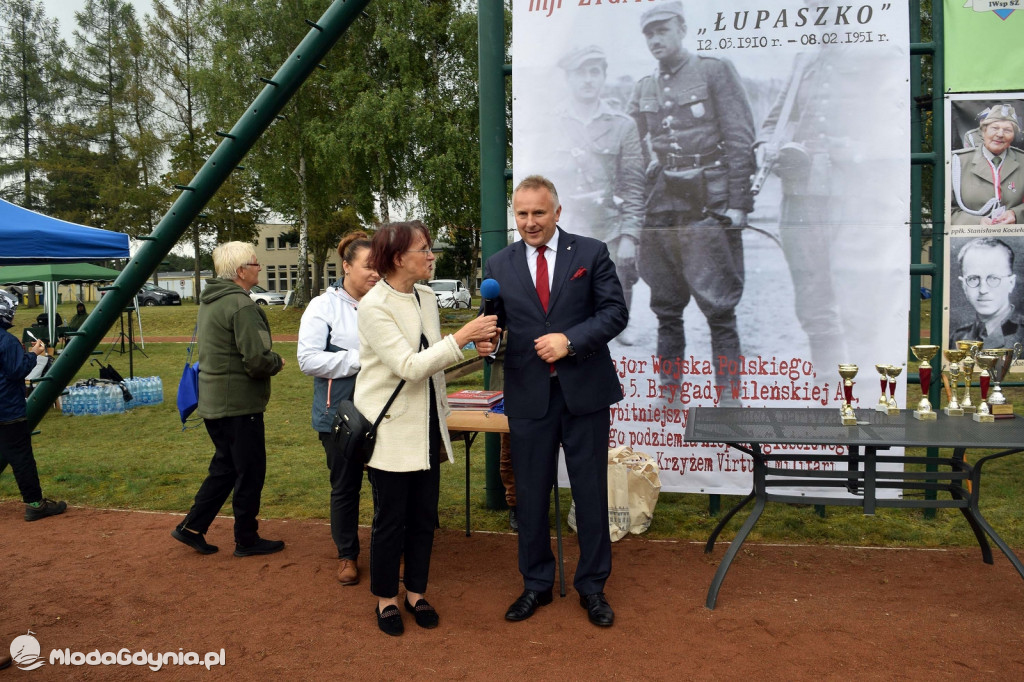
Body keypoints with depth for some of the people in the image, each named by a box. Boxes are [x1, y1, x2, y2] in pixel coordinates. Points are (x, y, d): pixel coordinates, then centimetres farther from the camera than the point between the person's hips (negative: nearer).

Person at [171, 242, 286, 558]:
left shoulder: (209, 302, 11)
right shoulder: (241, 306, -20)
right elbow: (257, 361, -25)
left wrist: (268, 360, 13)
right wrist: (278, 362, -4)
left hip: (213, 401, 9)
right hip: (240, 404, -9)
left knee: (225, 467, 21)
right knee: (250, 472, 5)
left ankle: (192, 527, 23)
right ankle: (247, 540, 17)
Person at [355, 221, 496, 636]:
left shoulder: (426, 297, 5)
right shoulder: (374, 306, -17)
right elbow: (410, 366, -24)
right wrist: (462, 336, -25)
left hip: (427, 424, 6)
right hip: (391, 427, -6)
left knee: (424, 516, 13)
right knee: (390, 519, 6)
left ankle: (416, 592, 30)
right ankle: (386, 599, 25)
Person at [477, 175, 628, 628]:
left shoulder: (591, 253, 0)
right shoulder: (499, 266, 6)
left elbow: (615, 312, -5)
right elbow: (494, 321, 6)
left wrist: (570, 341, -18)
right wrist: (486, 341, -17)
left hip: (585, 390, -1)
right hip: (529, 395, 2)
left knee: (591, 491, 8)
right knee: (530, 493, 11)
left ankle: (592, 586, 26)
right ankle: (536, 584, 29)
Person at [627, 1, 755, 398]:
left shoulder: (715, 72, 2)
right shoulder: (643, 90, 14)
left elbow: (741, 141, -4)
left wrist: (738, 203, -11)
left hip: (708, 205, -4)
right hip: (661, 207, 5)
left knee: (718, 306, -4)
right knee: (665, 307, 9)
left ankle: (728, 398, 5)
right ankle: (667, 393, 19)